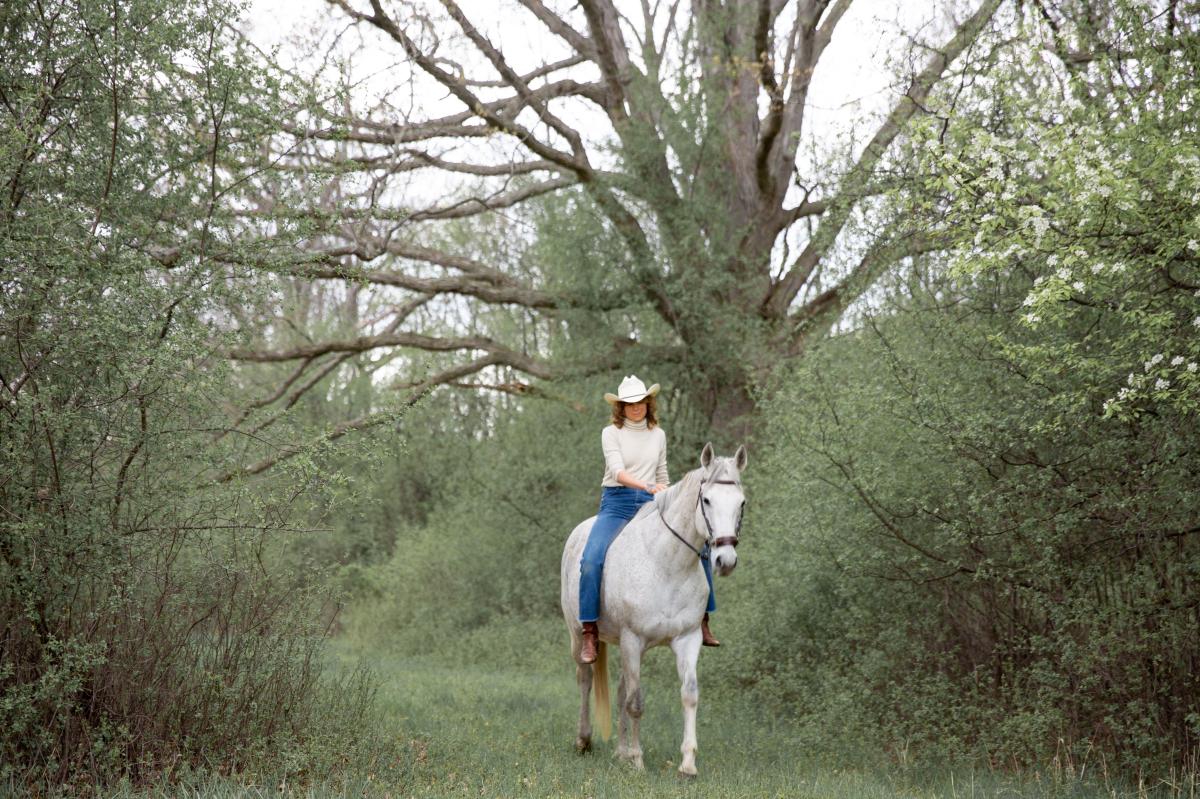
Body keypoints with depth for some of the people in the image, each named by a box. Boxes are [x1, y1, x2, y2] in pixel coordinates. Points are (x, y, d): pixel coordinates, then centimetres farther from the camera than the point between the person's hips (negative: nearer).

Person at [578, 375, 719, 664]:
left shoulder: (658, 434, 12)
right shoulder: (611, 433, -2)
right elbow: (617, 471, -17)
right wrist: (648, 486, -32)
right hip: (616, 503, -4)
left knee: (699, 549, -11)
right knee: (591, 560, -27)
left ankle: (701, 620, -1)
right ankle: (589, 632, -20)